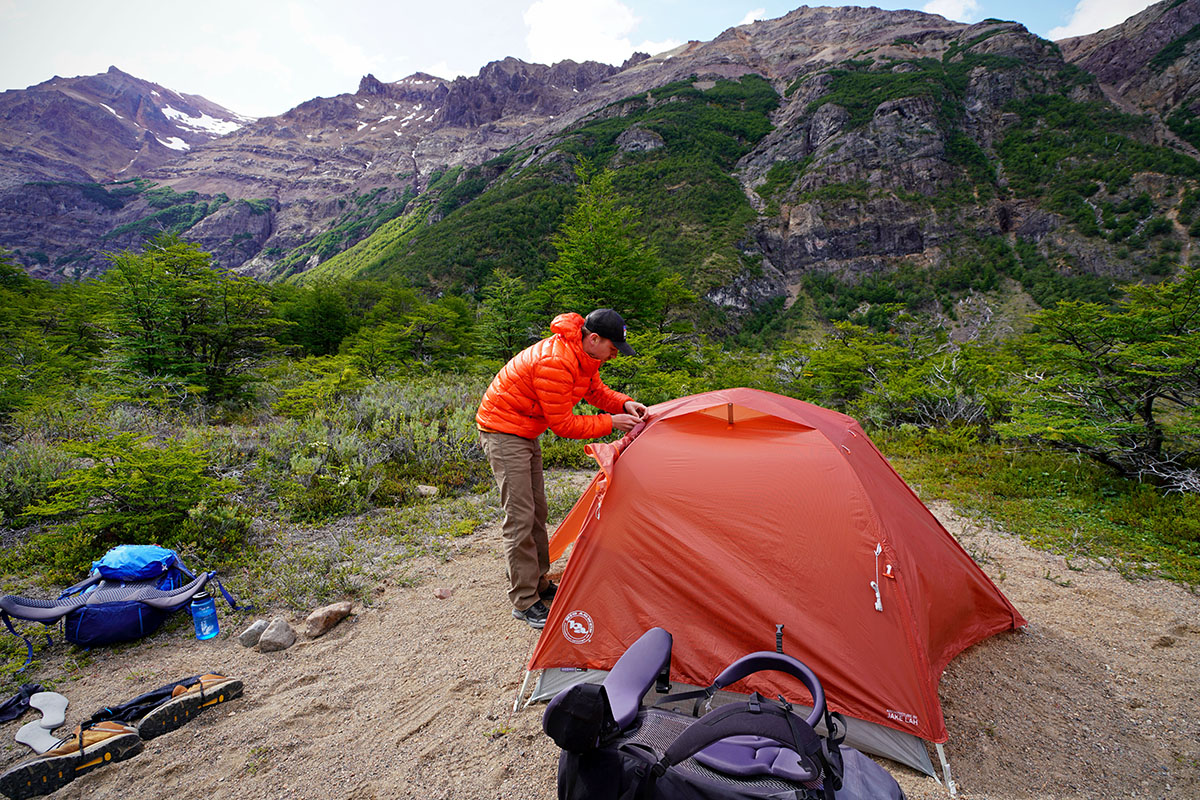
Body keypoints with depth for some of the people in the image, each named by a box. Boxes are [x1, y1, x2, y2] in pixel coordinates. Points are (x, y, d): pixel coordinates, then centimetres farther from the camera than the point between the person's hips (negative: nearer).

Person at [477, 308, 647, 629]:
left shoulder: (585, 354, -2)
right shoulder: (554, 362, -31)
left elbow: (596, 391, 13)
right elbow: (563, 425, -24)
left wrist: (624, 403, -5)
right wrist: (611, 422, -18)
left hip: (526, 431, 10)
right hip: (502, 430, -10)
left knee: (536, 510, 14)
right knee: (519, 516, -8)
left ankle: (539, 584, 28)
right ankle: (525, 603, 3)